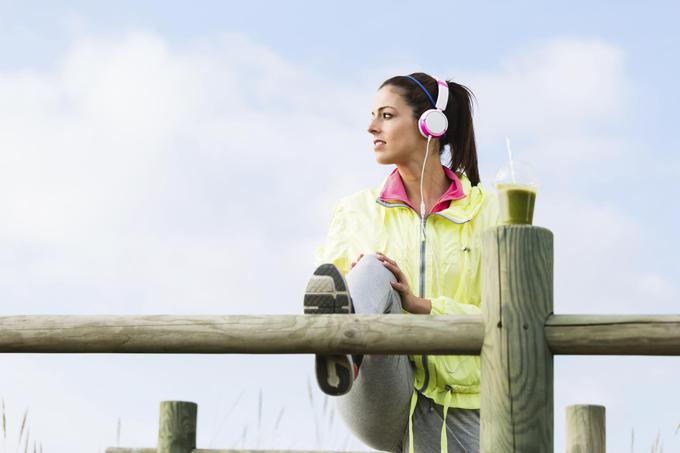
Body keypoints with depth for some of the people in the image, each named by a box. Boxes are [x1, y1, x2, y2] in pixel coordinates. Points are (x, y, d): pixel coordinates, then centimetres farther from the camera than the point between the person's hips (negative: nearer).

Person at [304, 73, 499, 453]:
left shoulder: (488, 211, 7)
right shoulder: (356, 212, 14)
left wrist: (421, 305, -15)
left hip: (458, 410, 1)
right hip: (378, 401, 0)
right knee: (374, 271, -27)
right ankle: (344, 353, -60)